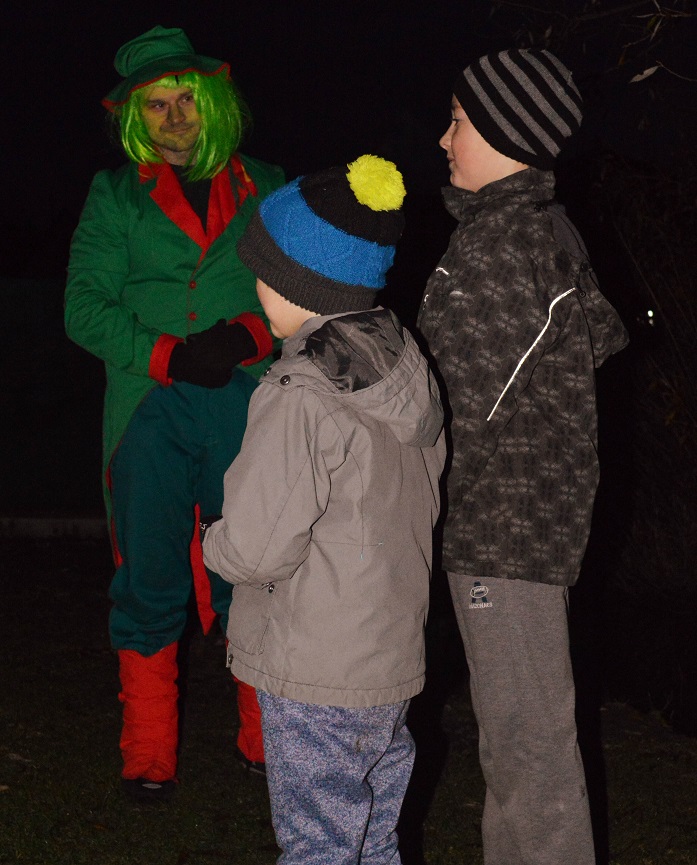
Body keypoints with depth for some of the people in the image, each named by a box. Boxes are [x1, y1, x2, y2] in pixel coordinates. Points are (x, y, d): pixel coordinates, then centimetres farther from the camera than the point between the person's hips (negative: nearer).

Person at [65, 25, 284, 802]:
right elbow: (85, 308, 0)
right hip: (149, 410, 0)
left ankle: (265, 738, 19)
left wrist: (248, 336, -13)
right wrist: (170, 354, -13)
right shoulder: (116, 197, 6)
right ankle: (148, 754, 16)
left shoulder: (264, 189, 9)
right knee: (150, 583, 3)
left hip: (246, 405, 1)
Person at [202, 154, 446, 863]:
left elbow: (255, 550, -21)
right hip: (393, 653, 8)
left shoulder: (300, 394, -23)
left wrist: (215, 542, 0)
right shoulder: (405, 361, 3)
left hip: (318, 677, -8)